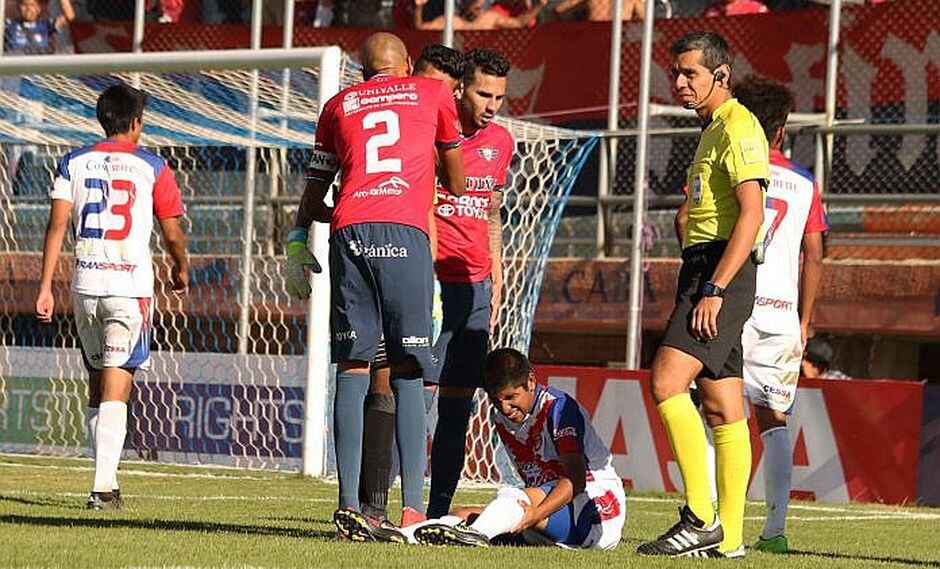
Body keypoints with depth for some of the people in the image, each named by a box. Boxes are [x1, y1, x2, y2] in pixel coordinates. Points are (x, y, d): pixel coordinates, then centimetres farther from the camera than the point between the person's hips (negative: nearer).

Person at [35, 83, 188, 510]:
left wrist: (45, 287, 3)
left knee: (97, 382, 16)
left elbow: (56, 226, 1)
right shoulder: (151, 167, -1)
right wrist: (181, 270, 23)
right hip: (131, 285, -3)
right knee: (115, 388, -7)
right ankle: (104, 486, -17)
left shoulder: (73, 163, 7)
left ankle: (107, 478, 21)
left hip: (85, 284, 3)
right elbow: (172, 234, 3)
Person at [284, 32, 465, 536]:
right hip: (406, 232, -2)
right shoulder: (434, 94, 19)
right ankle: (413, 507, -9)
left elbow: (314, 194, 27)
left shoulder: (339, 105, 23)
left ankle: (349, 506, -3)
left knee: (352, 370, 4)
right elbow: (456, 184, 29)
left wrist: (298, 239, 45)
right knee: (408, 374, 0)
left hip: (349, 232, 2)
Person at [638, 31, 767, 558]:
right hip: (704, 270, 10)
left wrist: (714, 289, -24)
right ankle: (728, 537, 7)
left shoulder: (738, 126, -10)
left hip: (722, 272, -10)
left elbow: (751, 213, -20)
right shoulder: (713, 130, 22)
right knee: (722, 410, 7)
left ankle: (701, 518, -22)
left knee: (667, 380, -20)